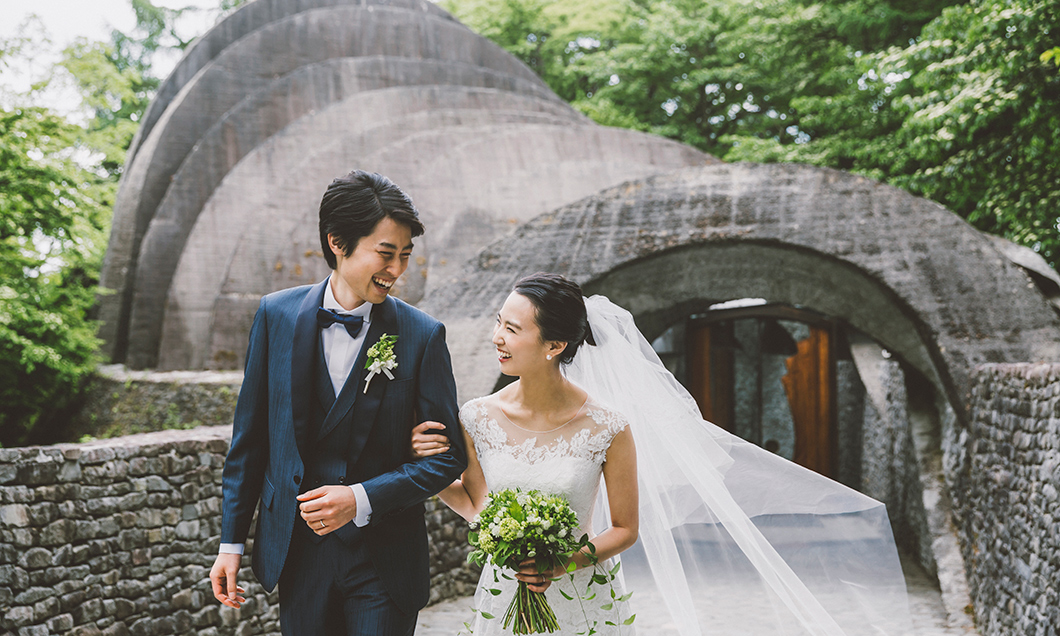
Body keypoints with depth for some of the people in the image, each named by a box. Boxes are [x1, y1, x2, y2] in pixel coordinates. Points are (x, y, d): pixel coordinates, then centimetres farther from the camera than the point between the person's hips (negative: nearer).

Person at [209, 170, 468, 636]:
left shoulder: (422, 335, -8)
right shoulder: (276, 315, -2)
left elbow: (448, 456, -6)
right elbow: (250, 438, 4)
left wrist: (361, 499, -18)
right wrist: (231, 542, 5)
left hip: (384, 558, -2)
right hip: (297, 552, 2)